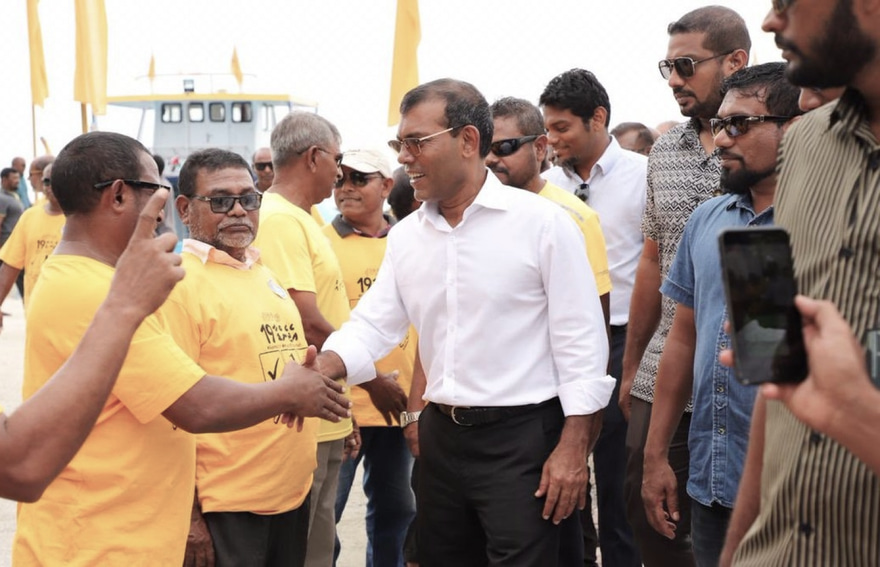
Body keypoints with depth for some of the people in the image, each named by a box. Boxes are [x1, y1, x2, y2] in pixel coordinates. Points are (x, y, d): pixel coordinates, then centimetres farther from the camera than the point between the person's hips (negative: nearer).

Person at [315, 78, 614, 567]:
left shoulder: (542, 222, -10)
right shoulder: (406, 236, 7)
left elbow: (581, 340, -10)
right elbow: (373, 325, 5)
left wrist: (573, 447, -14)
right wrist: (317, 371, -15)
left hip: (523, 438, -6)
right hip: (442, 436, 6)